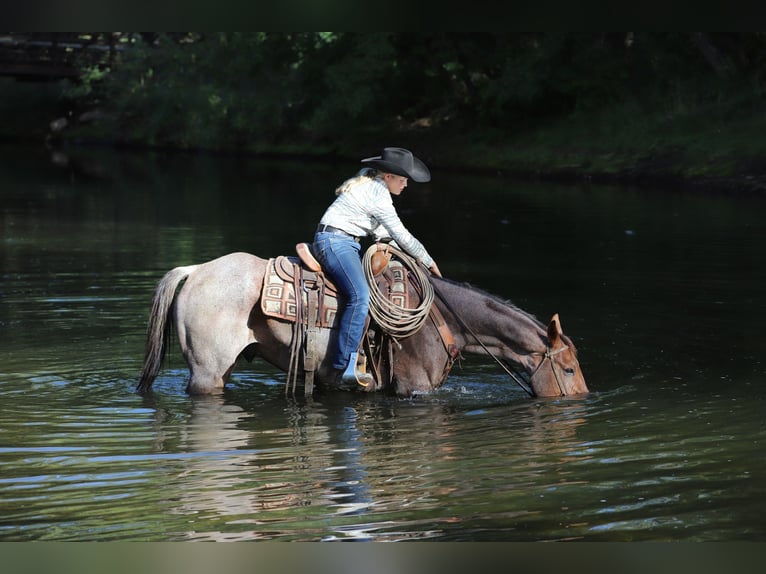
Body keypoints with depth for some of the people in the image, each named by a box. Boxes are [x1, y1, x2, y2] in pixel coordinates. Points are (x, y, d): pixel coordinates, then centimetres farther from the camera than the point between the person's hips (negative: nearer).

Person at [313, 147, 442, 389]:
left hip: (346, 243, 11)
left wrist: (410, 256, 15)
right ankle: (345, 368, -34)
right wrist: (428, 262, 4)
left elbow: (380, 232, 22)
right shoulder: (378, 193, -15)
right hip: (334, 242, -11)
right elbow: (401, 235, -9)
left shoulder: (370, 183, 15)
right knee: (360, 296, -28)